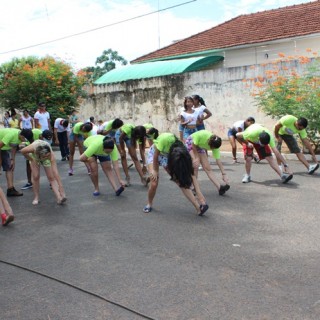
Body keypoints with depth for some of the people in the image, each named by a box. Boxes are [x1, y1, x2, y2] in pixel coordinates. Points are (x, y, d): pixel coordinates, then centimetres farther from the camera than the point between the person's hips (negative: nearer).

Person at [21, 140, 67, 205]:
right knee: (36, 176, -9)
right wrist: (31, 160, -17)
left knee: (51, 177, -12)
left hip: (46, 160, -1)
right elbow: (23, 151, -23)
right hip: (34, 156, 1)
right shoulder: (34, 148, -45)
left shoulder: (51, 154, -44)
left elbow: (55, 172, -47)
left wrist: (60, 186, -50)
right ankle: (36, 198, 7)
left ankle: (59, 198, -18)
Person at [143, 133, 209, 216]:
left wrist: (199, 194, -30)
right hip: (154, 153, -2)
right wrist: (155, 170, -12)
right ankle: (149, 204, 12)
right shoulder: (164, 139, -42)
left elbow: (191, 174, -26)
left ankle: (199, 208, -21)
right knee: (154, 183, -17)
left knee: (181, 181, -16)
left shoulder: (182, 152, -29)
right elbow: (156, 155, -23)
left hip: (167, 156, 2)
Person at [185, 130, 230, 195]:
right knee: (195, 166, -21)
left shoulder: (215, 145, -25)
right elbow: (193, 144, -23)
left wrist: (224, 174, -25)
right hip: (191, 143, -4)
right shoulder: (202, 135, -39)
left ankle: (220, 187, -13)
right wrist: (196, 158, -19)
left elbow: (218, 160, -23)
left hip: (200, 147, 4)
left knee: (207, 168, -6)